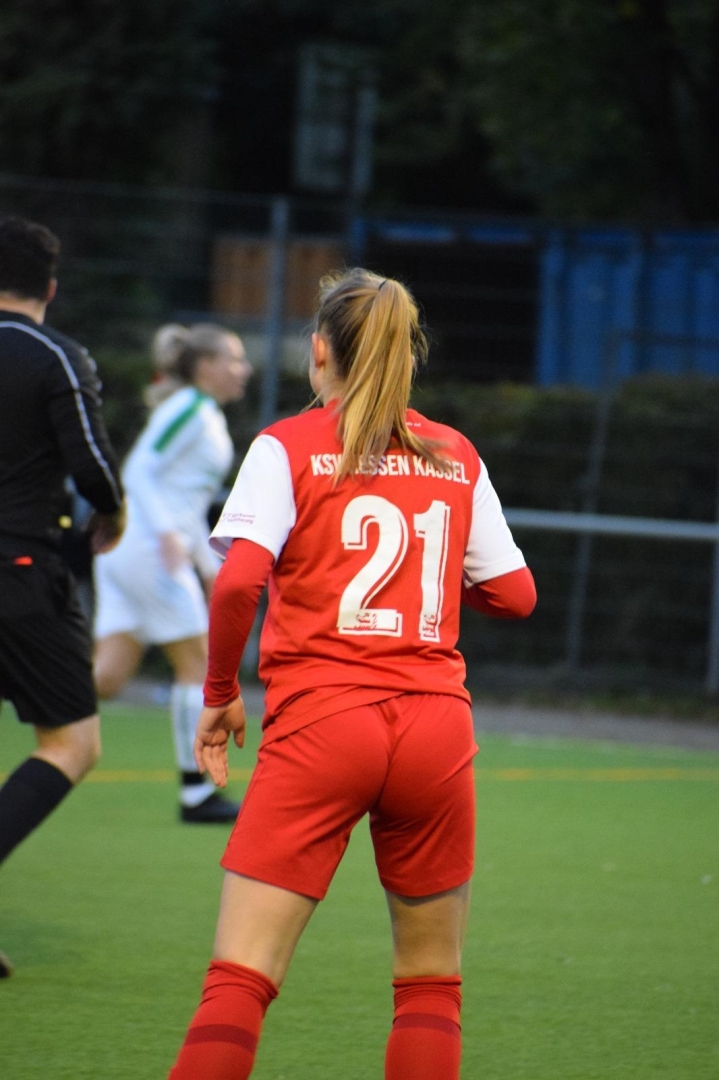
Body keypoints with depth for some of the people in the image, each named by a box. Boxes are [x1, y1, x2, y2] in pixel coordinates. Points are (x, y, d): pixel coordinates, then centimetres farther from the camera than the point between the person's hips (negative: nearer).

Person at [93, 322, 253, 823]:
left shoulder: (208, 417, 21)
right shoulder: (189, 410, -8)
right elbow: (139, 469, -17)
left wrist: (210, 566, 25)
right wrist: (167, 533, -26)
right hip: (148, 550, -9)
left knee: (107, 678, 0)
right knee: (198, 664, 0)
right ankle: (197, 794, 6)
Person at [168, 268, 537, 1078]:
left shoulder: (287, 447, 2)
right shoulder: (456, 456, 12)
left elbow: (238, 582, -11)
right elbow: (514, 593, 13)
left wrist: (220, 694, 2)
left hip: (318, 725, -3)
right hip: (435, 726, 3)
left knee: (240, 976, -7)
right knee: (431, 983, 13)